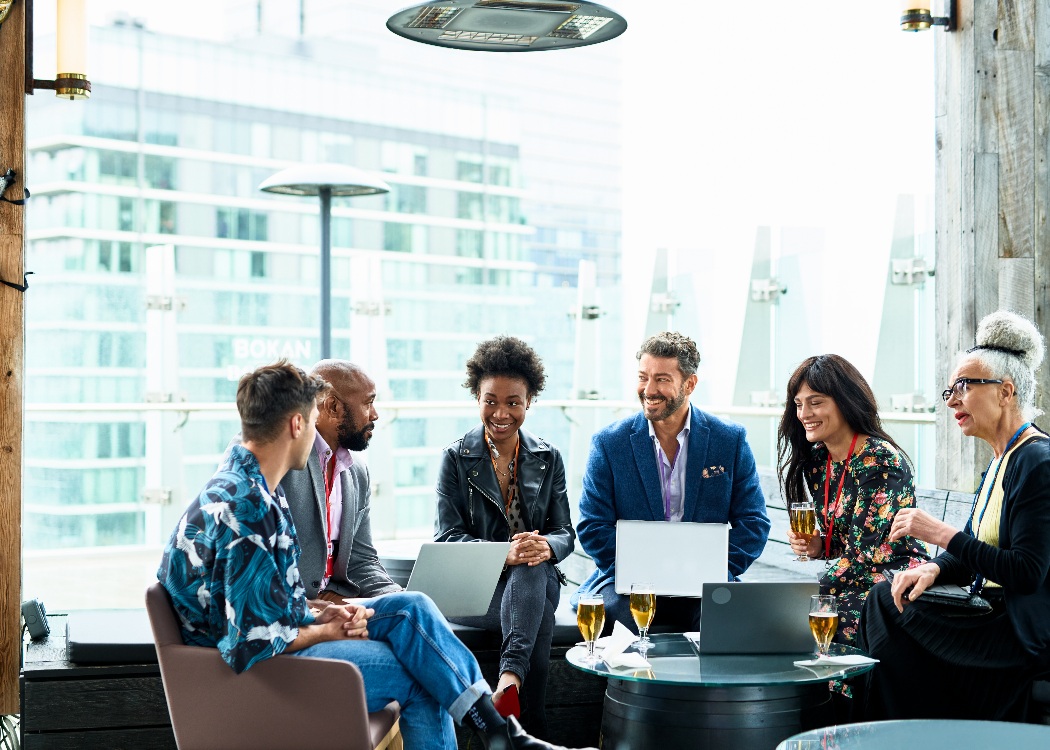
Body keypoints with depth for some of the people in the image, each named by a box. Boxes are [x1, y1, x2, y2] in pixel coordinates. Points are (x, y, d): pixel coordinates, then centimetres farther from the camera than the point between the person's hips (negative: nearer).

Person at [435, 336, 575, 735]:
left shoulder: (548, 458, 10)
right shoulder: (456, 458, 2)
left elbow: (565, 533, 6)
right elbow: (447, 537, -7)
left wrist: (546, 547, -22)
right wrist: (504, 553, -27)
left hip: (537, 579, 2)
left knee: (531, 567, -38)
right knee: (540, 617, -37)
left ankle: (510, 675, -52)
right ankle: (534, 730, -40)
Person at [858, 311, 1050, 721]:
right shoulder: (1002, 459, 15)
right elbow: (974, 553, 15)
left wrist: (942, 533, -20)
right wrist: (934, 568, -7)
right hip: (994, 612, 10)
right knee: (883, 597, -2)